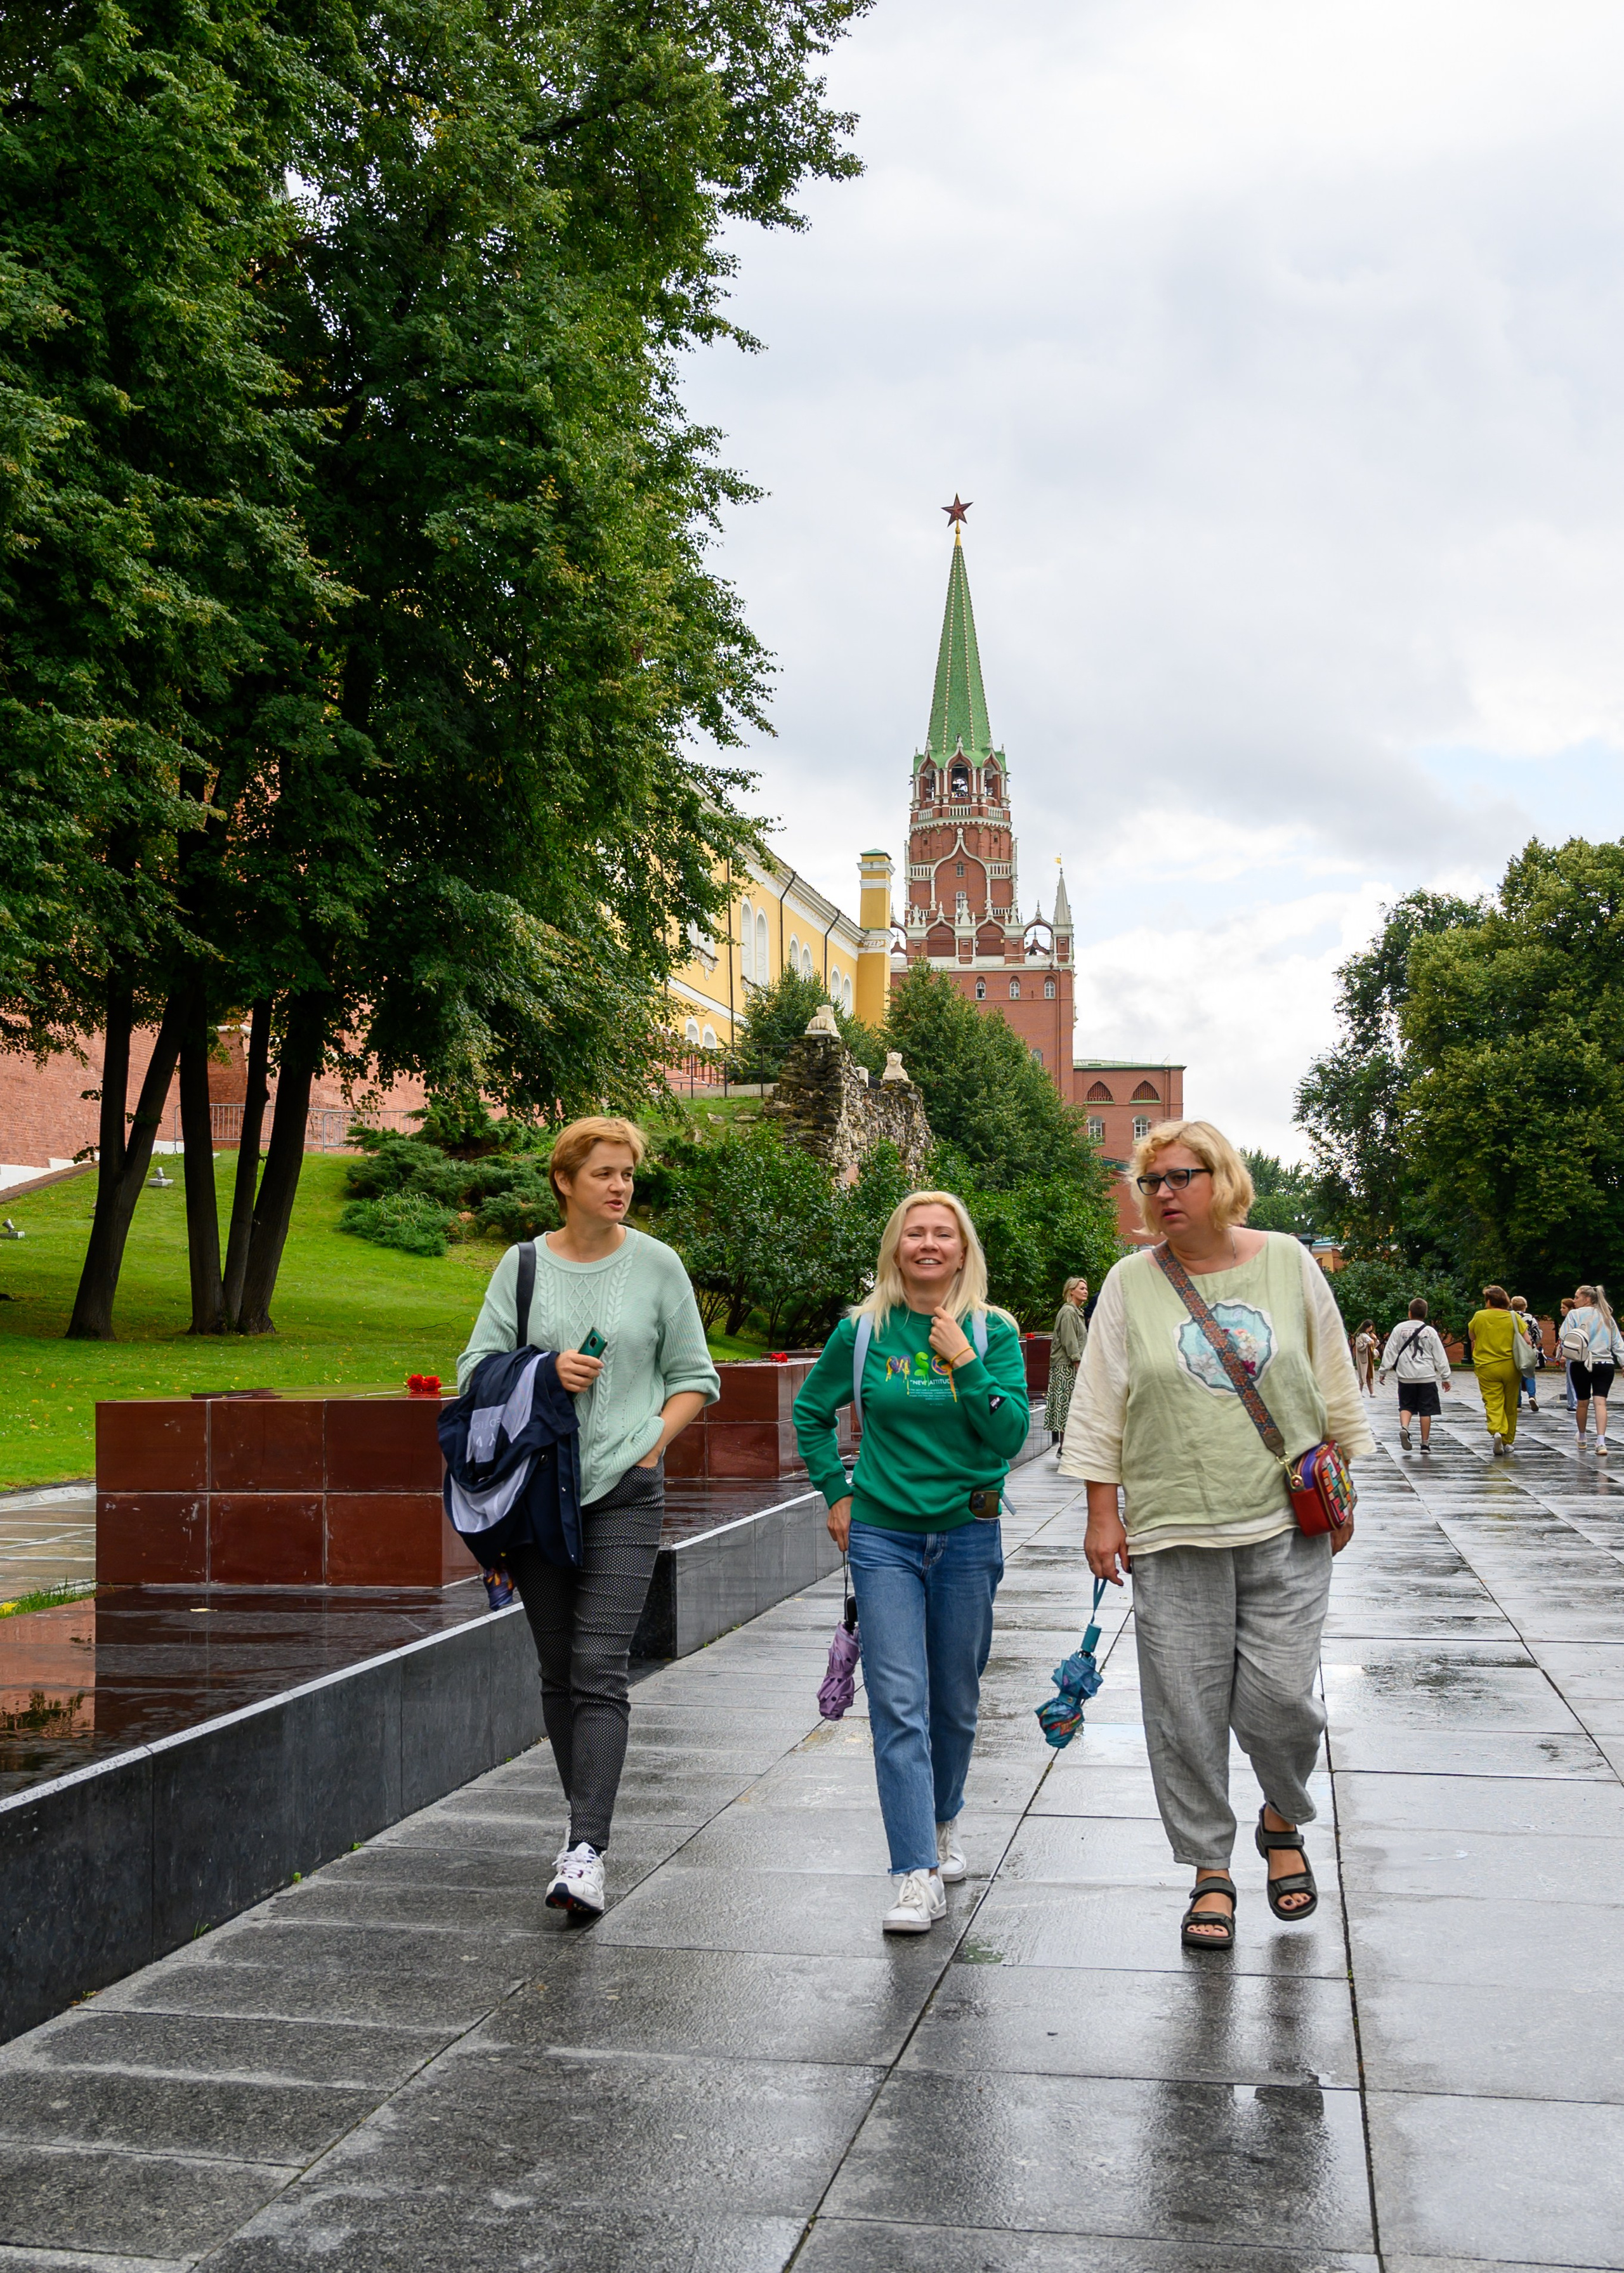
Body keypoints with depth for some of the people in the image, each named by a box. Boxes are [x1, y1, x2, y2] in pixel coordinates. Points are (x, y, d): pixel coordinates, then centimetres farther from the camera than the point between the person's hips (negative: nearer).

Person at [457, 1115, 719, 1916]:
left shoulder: (657, 1265, 3)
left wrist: (656, 1438, -6)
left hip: (624, 1491, -2)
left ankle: (586, 1851, -15)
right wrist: (544, 1374, -12)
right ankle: (586, 1820, 25)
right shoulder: (523, 1265, 5)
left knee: (601, 1670, -12)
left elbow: (694, 1375, 8)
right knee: (558, 1670, 10)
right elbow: (476, 1370, 5)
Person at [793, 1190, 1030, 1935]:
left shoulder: (993, 1332, -1)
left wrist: (966, 1364, -17)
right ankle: (917, 1876, -9)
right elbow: (811, 1412, 14)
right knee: (899, 1705, -9)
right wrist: (837, 1493, 8)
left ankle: (942, 1823, 39)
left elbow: (1011, 1435, -9)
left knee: (955, 1702, 13)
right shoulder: (863, 1330, 0)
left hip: (967, 1535, 1)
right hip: (882, 1537, -1)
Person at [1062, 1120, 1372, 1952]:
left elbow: (1336, 1387, 11)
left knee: (1278, 1697, -5)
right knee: (1186, 1710, 1)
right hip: (1173, 1535, 0)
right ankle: (1210, 1870, 17)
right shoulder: (1131, 1284, 2)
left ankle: (1284, 1820, 26)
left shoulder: (1288, 1262, 4)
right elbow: (1100, 1410, 4)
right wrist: (1102, 1515, 0)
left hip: (1285, 1524, 0)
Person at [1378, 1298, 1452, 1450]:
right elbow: (1440, 1356, 2)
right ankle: (1425, 1443, 7)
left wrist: (1384, 1371, 11)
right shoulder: (1430, 1332, -1)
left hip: (1406, 1376, 1)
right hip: (1427, 1376, -1)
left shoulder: (1399, 1329, 1)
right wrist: (1445, 1377, 9)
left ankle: (1404, 1427, -17)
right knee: (1426, 1410, 5)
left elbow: (1390, 1351, 2)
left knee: (1406, 1406, 11)